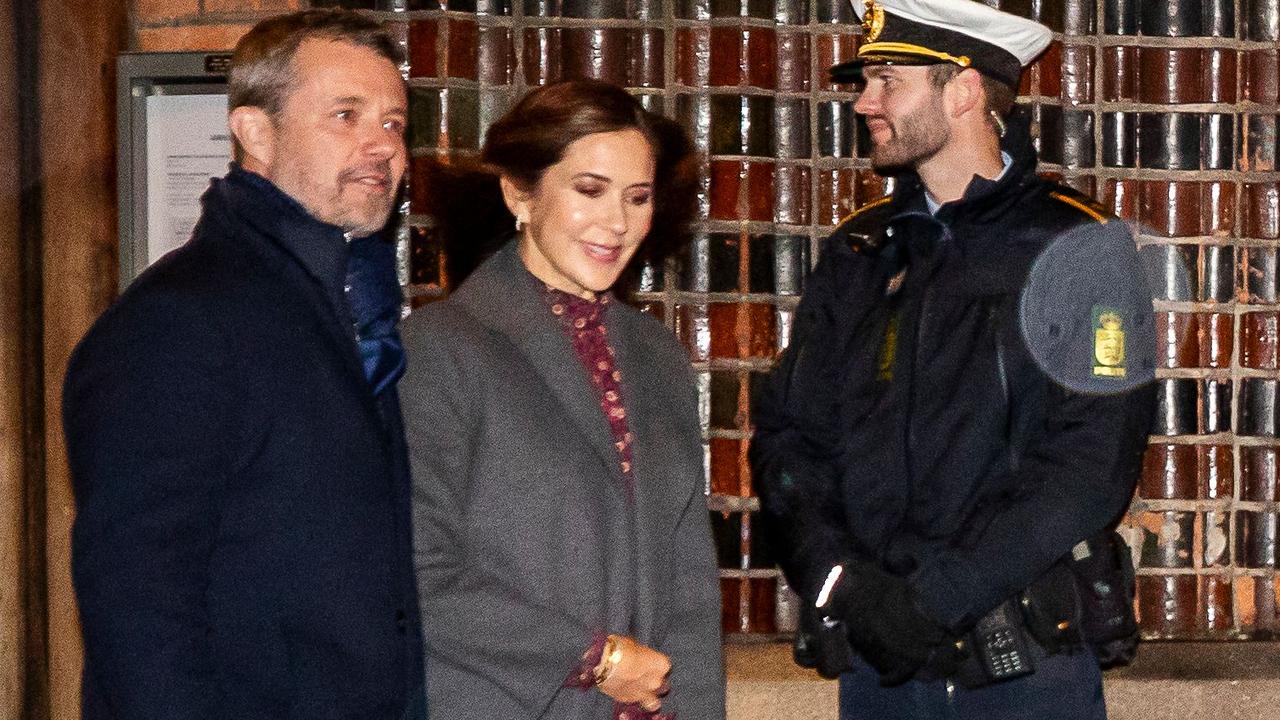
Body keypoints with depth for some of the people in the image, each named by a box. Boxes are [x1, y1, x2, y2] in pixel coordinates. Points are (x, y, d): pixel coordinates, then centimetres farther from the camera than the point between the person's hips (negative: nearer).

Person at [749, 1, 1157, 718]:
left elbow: (1092, 464, -14)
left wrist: (933, 597, -18)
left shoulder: (1077, 248, -6)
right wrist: (835, 578, -10)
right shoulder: (858, 253, 10)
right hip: (873, 659, 4)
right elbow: (788, 431, 7)